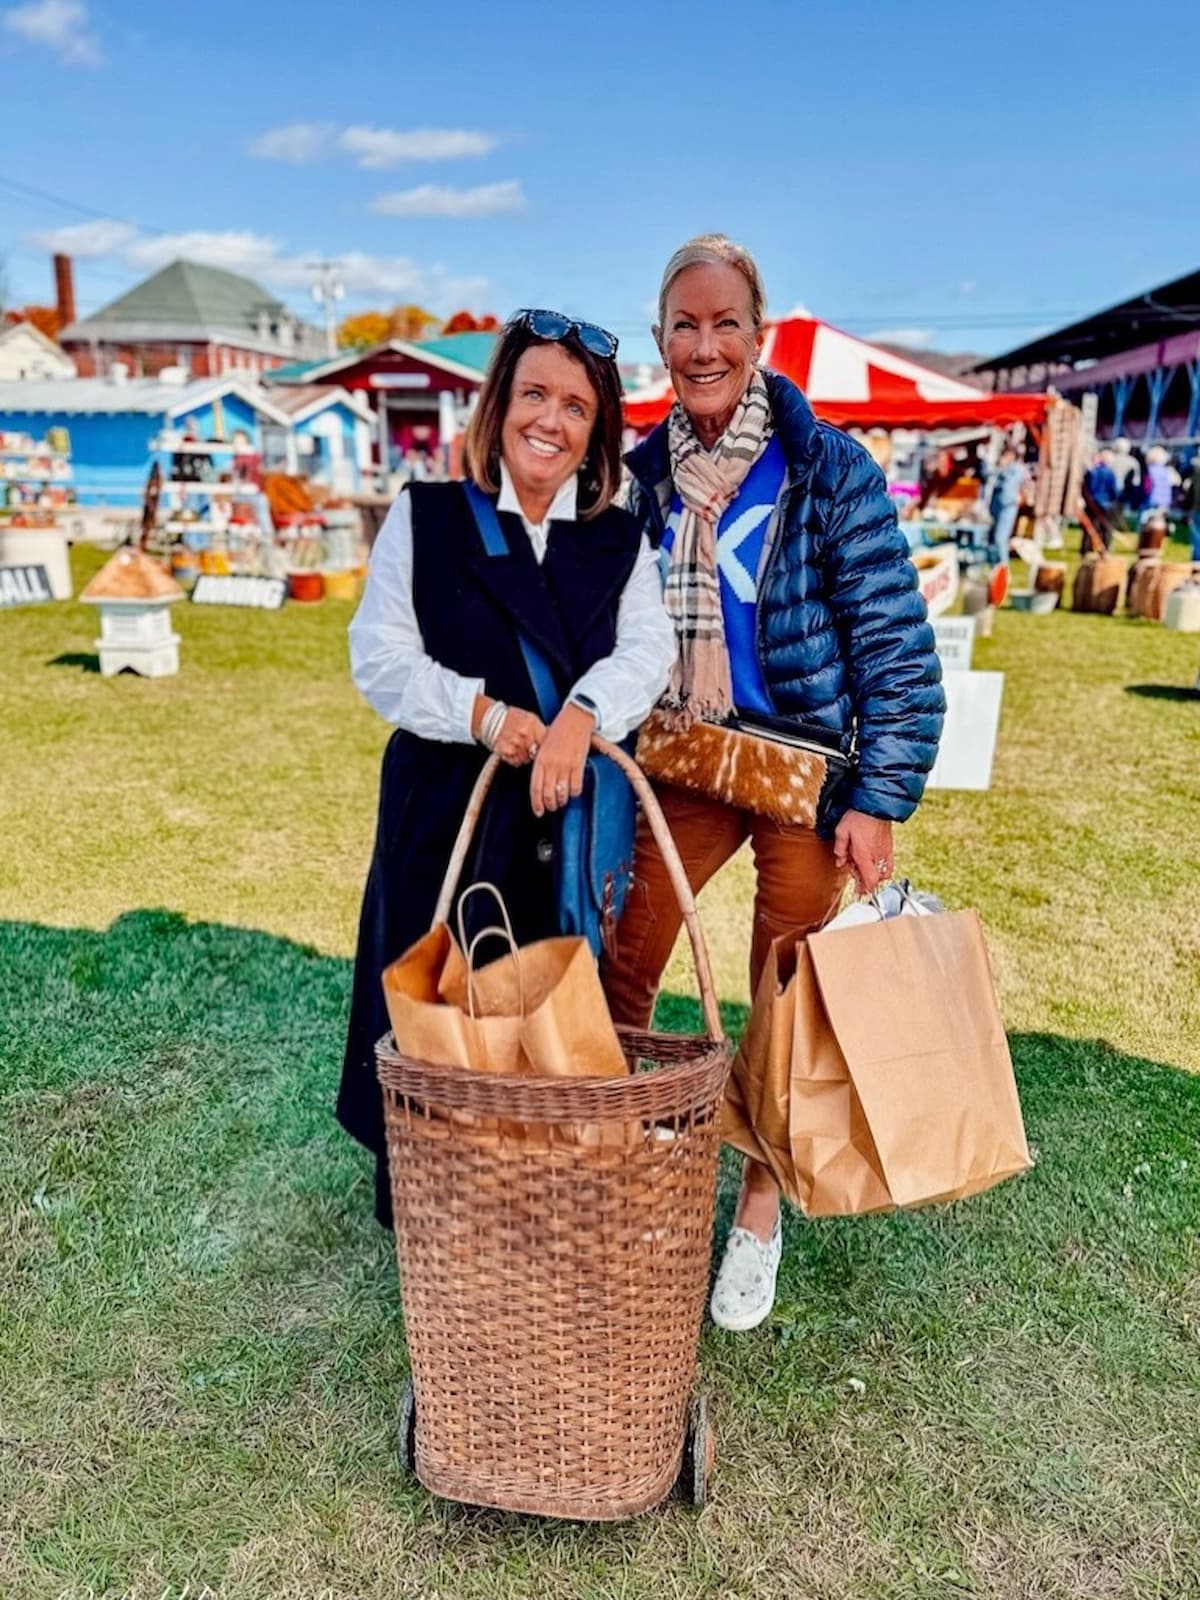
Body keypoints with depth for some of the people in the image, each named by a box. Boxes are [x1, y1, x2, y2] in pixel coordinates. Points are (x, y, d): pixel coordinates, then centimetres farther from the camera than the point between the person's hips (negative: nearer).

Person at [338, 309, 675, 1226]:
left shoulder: (620, 541, 9)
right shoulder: (424, 519, 3)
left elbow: (648, 650, -6)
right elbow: (381, 658, -3)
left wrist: (579, 717, -26)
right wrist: (480, 711, -19)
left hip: (574, 810, 2)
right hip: (444, 811, -1)